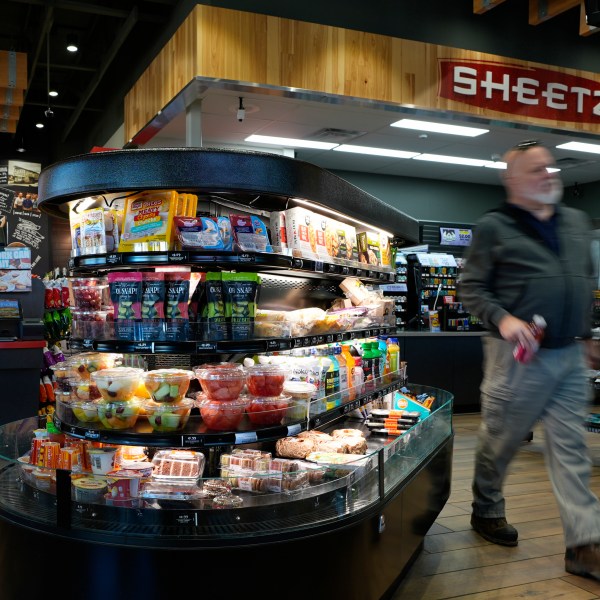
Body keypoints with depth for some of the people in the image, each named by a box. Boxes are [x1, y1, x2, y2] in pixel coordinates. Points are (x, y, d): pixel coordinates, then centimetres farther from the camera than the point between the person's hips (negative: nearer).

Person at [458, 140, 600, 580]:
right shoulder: (494, 228, -6)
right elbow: (470, 287, -7)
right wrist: (502, 319, -22)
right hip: (519, 356, -5)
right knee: (499, 441, 9)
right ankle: (486, 512, 33)